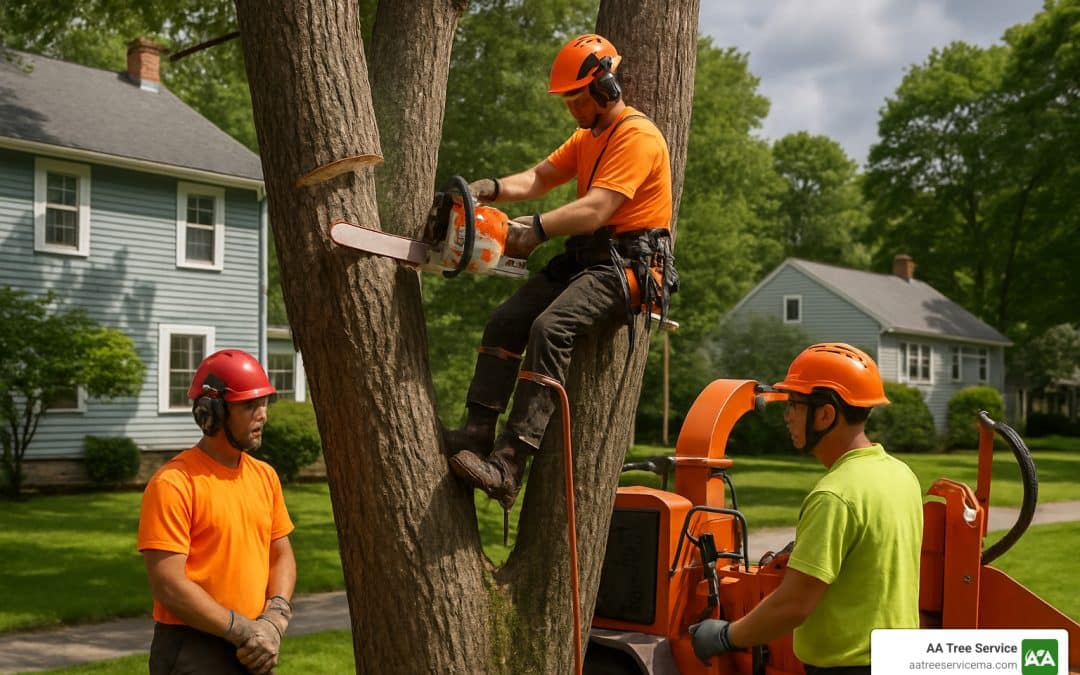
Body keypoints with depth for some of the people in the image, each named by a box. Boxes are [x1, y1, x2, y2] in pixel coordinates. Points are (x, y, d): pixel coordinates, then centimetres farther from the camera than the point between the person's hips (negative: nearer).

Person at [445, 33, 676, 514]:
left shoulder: (637, 137, -13)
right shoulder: (587, 136, 19)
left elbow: (595, 209, -25)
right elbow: (539, 178, 9)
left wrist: (536, 229, -32)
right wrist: (489, 190, -8)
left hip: (629, 263, -10)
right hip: (584, 257, 10)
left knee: (550, 327, -30)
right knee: (504, 322, -3)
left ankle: (509, 464, -35)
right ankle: (477, 434, -6)